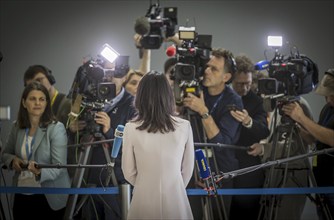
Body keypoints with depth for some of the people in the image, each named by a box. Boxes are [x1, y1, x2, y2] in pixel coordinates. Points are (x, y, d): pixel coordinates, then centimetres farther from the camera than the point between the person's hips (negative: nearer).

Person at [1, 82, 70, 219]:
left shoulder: (56, 128, -12)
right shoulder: (17, 127, 2)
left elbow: (59, 166, -17)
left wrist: (41, 172, -37)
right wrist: (13, 159, -7)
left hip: (49, 197, -4)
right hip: (21, 195, 4)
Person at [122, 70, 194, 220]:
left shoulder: (131, 129, -11)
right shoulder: (184, 126, -8)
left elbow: (129, 173, -2)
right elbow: (188, 169, 2)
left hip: (144, 200, -1)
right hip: (176, 200, 1)